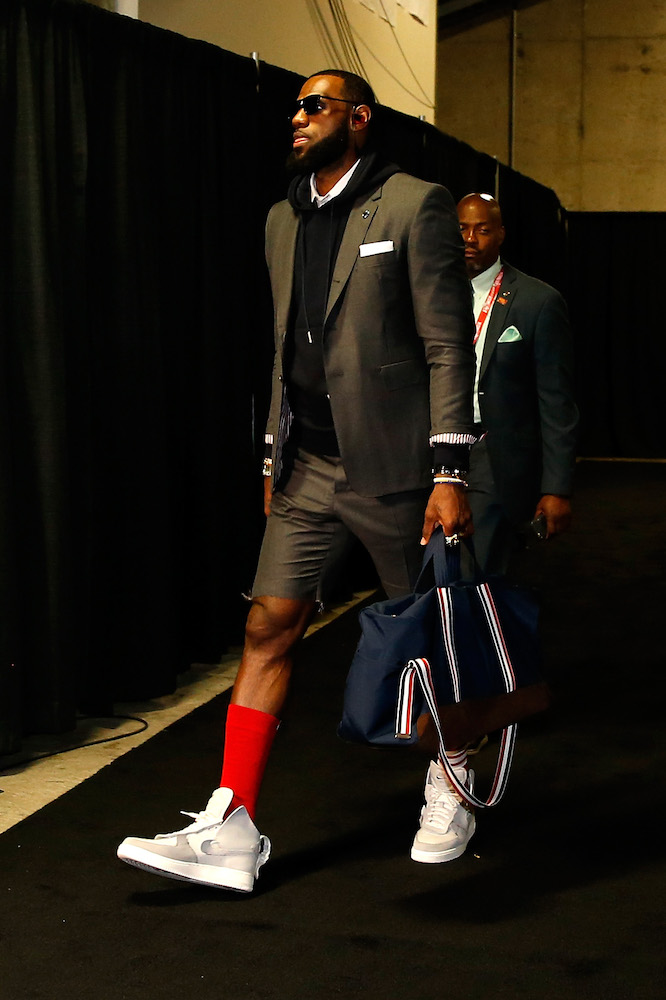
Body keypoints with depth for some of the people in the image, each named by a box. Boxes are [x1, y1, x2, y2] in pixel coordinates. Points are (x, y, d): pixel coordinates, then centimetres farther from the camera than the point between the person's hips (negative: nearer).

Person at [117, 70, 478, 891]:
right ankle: (231, 830, 1)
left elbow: (449, 346, -11)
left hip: (389, 462, -6)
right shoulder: (285, 220, 14)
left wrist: (449, 473, -16)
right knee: (268, 628, -1)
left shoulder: (414, 206, -7)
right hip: (308, 467, 6)